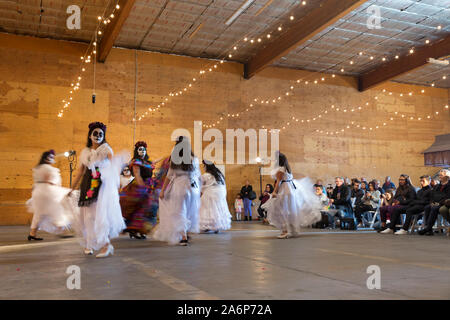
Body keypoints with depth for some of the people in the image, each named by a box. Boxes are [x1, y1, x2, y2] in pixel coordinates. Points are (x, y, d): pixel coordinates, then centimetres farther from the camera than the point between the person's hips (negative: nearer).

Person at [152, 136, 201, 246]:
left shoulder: (175, 160, -8)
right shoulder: (194, 159, 1)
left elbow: (169, 176, -7)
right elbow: (198, 176, 7)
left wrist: (162, 190, -2)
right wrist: (199, 189, 20)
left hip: (180, 187, -4)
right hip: (193, 188, 4)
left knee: (179, 212, 5)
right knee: (189, 211, 20)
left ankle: (183, 237, -1)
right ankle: (186, 233, 31)